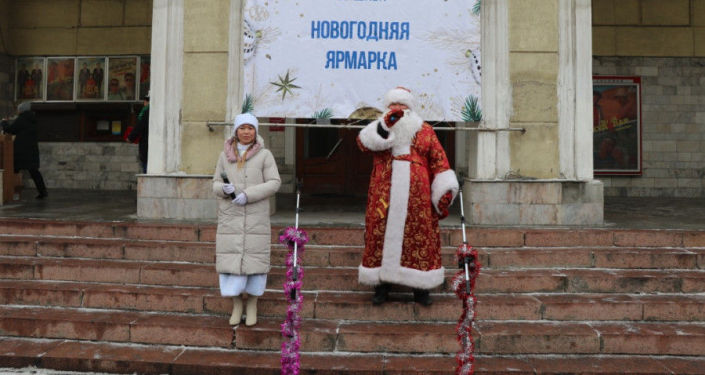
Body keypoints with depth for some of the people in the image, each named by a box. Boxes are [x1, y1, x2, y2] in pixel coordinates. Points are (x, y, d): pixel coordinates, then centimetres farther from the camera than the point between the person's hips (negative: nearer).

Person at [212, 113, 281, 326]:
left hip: (256, 217, -2)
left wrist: (248, 195, -18)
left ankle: (252, 305, 16)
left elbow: (274, 183, -7)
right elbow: (216, 184, 9)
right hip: (230, 217, 2)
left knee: (254, 258, 1)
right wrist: (225, 189, -15)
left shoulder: (265, 155, -1)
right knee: (230, 259, 1)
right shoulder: (225, 156, 7)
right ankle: (236, 304, 16)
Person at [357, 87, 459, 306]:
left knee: (419, 238, 1)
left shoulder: (425, 131, 11)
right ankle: (381, 286, 10)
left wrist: (445, 192, -3)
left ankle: (420, 289, 11)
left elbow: (439, 163, 6)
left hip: (416, 196, 0)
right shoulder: (379, 129, 12)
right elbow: (364, 142, -10)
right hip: (385, 195, 0)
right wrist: (385, 123, -21)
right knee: (382, 236, 0)